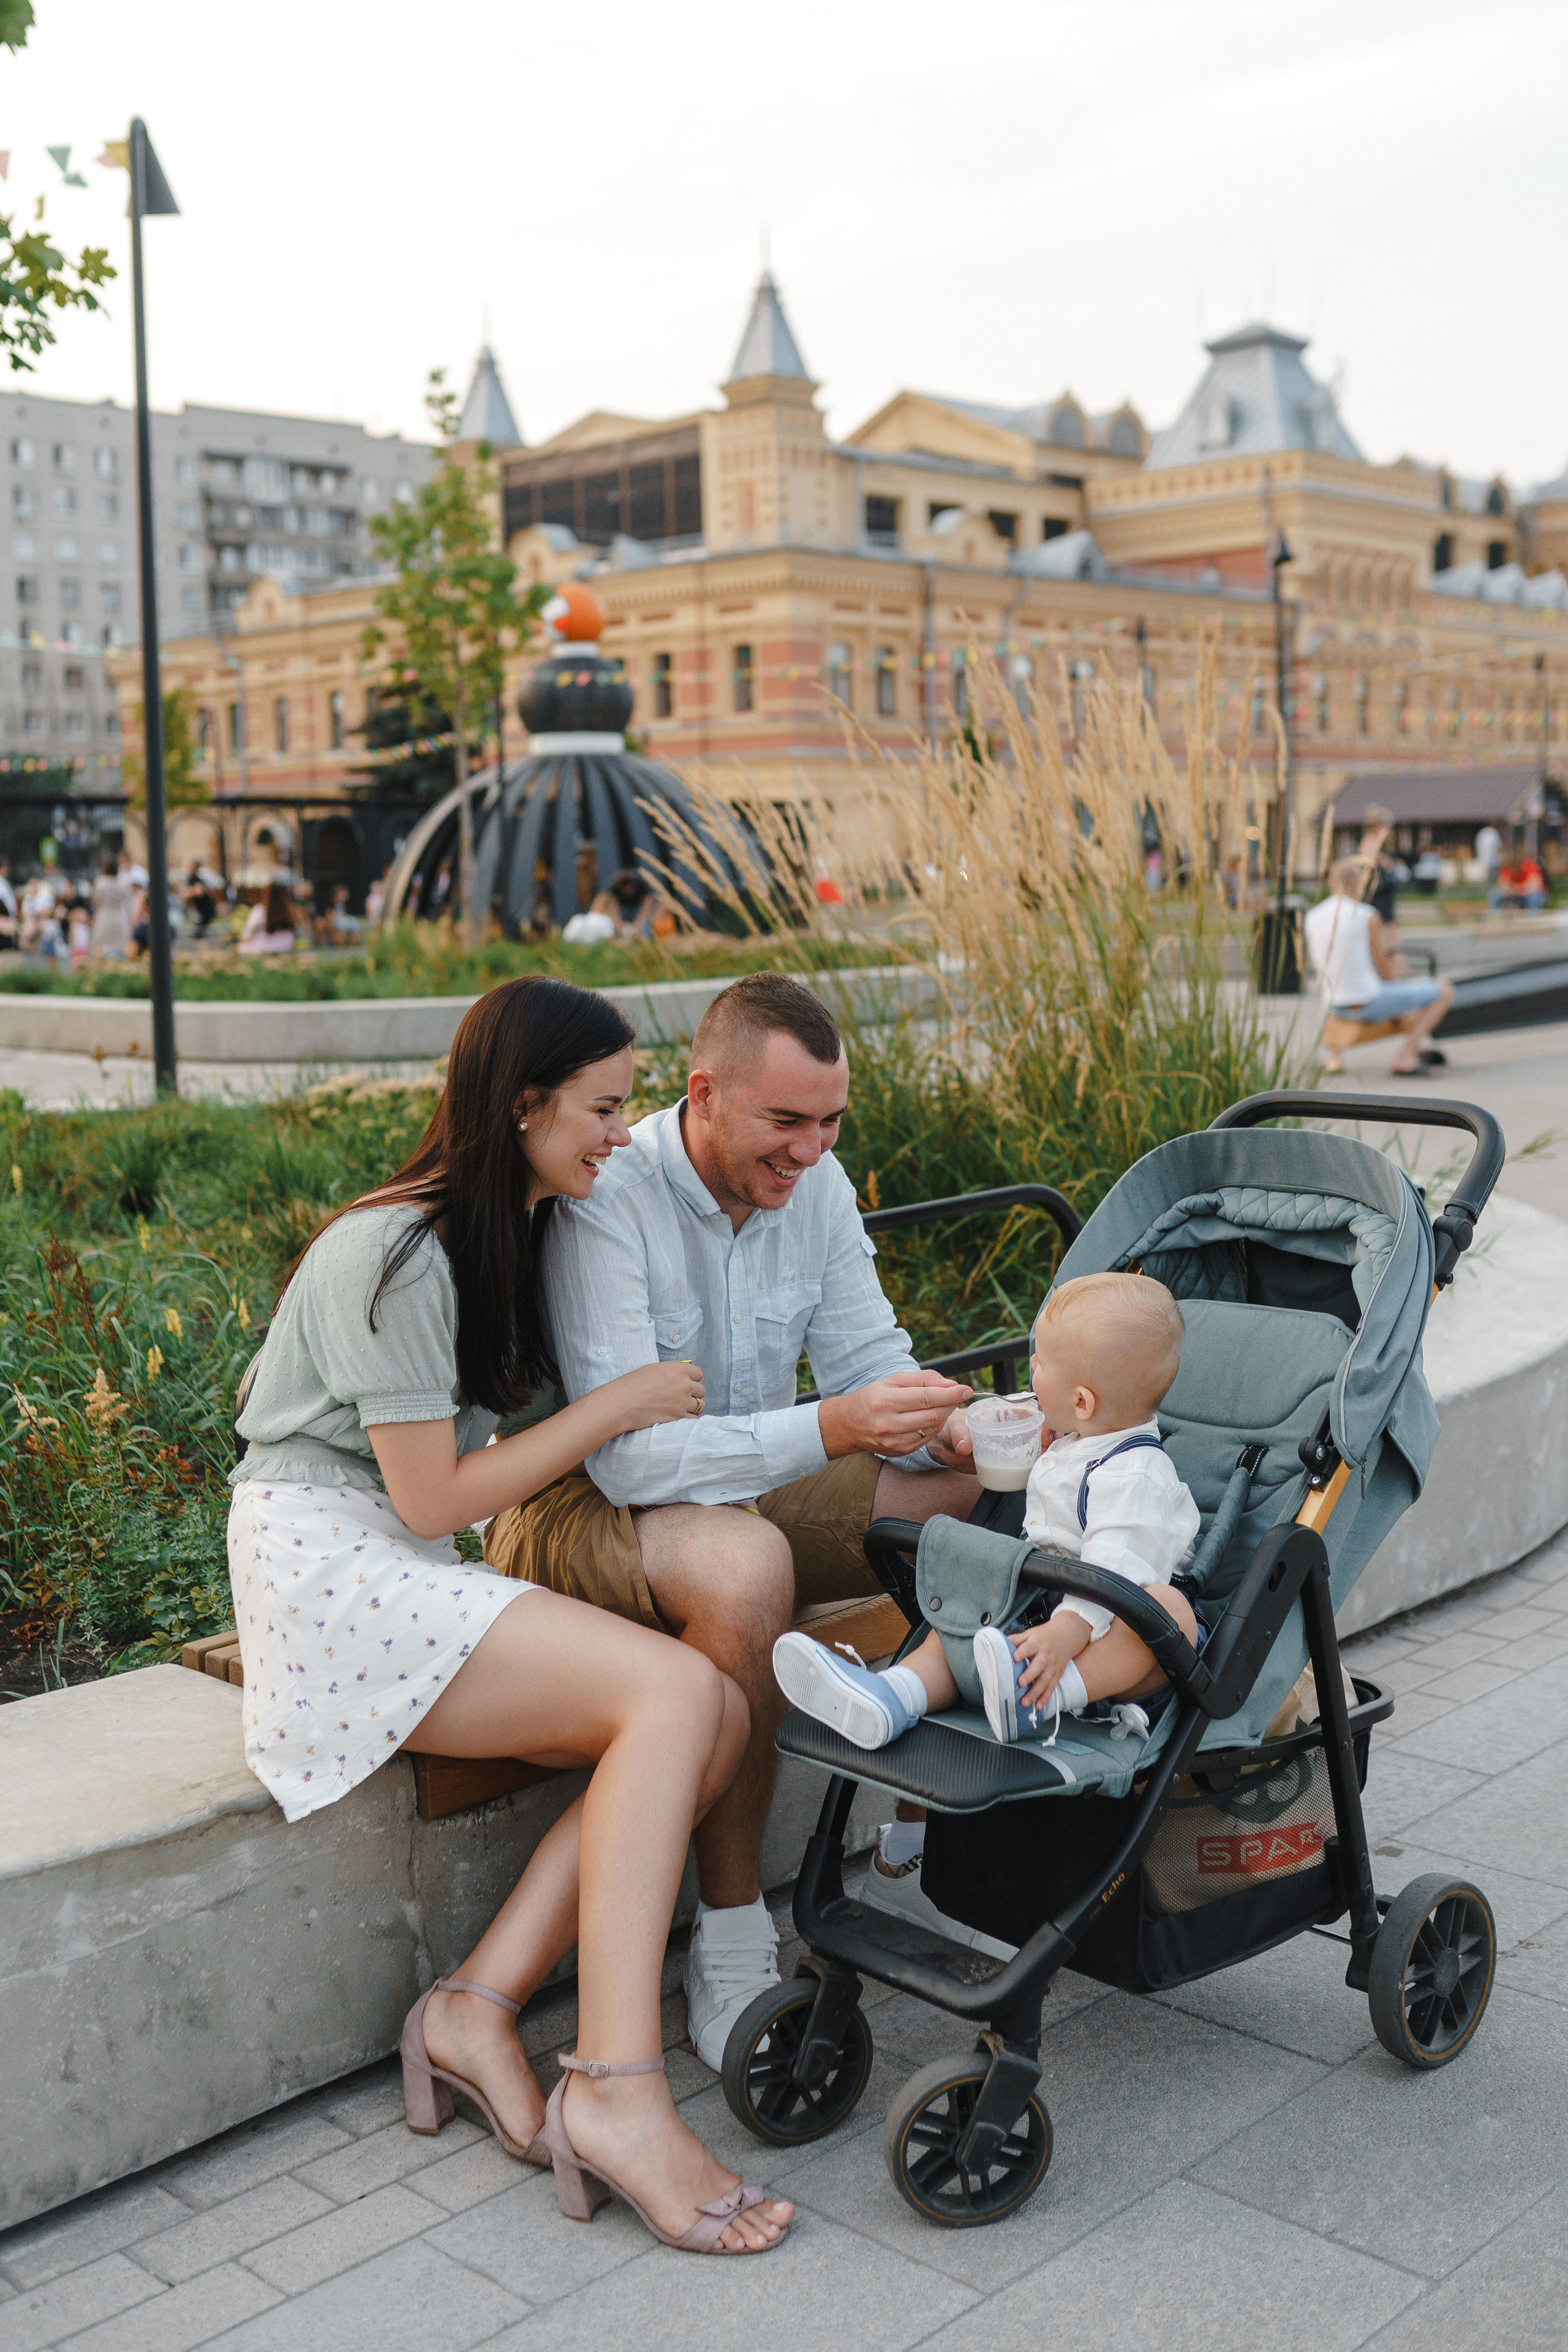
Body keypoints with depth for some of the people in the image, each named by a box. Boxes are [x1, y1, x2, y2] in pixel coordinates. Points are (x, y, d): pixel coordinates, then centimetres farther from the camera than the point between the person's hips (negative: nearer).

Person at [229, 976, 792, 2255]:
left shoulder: (516, 1234, 14)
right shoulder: (395, 1253, -15)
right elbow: (431, 1499, -16)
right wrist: (621, 1405, -9)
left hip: (413, 1575, 9)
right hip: (327, 1564, -9)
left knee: (717, 1717, -11)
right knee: (674, 1690, -25)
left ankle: (477, 2009, -10)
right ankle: (617, 2090, -26)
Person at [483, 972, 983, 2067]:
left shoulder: (815, 1184, -3)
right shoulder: (606, 1203, -25)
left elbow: (869, 1357, 2)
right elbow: (626, 1454, -32)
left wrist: (944, 1425, -22)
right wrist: (829, 1431, -43)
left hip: (752, 1490, 7)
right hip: (581, 1509, -7)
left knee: (993, 1500, -9)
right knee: (746, 1566, -39)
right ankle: (731, 1938, -23)